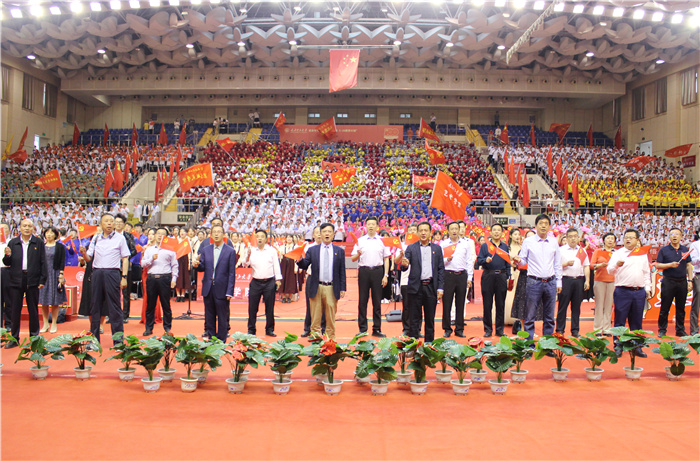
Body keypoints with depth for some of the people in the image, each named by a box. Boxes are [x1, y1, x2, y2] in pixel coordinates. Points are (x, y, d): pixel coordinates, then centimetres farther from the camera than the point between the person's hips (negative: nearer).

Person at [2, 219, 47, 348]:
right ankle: (14, 338, 15)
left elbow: (43, 262, 1)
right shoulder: (13, 243, 7)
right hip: (16, 280, 1)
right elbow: (7, 263, 7)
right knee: (15, 310, 6)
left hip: (32, 280, -1)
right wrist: (7, 256, -15)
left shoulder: (38, 243, 3)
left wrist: (42, 280, -5)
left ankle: (34, 337, 16)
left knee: (33, 310, 6)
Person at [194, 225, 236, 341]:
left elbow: (232, 273, -5)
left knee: (222, 318, 3)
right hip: (208, 288, 4)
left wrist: (229, 292, -10)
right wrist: (197, 265, -15)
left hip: (222, 290, -4)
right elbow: (202, 268, 9)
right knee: (209, 317, 11)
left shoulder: (230, 251, -2)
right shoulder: (206, 250, 9)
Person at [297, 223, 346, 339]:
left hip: (331, 288, 0)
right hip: (316, 287, 0)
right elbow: (305, 265, 1)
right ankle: (315, 336, 15)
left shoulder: (339, 251, 8)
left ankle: (331, 337, 16)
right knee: (315, 315, 5)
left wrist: (342, 288, 1)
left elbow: (342, 271, 6)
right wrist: (300, 259, -21)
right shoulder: (312, 250, 8)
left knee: (331, 315, 6)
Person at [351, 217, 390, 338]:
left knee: (377, 301, 3)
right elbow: (353, 259, 5)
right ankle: (362, 329, 9)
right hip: (364, 271, 0)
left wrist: (386, 275, 0)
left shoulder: (382, 241, 8)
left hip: (377, 271, 0)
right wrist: (358, 254, -18)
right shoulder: (360, 241, 7)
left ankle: (376, 329, 10)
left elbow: (386, 259, 8)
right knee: (362, 300, 2)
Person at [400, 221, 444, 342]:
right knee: (414, 318, 2)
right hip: (416, 287, -1)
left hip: (431, 287, 1)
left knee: (430, 318, 8)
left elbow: (441, 269, 7)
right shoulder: (411, 248, 6)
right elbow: (404, 268, 0)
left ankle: (429, 343, 17)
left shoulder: (437, 248, 10)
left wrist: (440, 288, 0)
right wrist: (404, 265, -25)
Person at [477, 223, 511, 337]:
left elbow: (508, 263, 14)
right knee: (487, 304, 0)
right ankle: (488, 330, 9)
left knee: (501, 304, 4)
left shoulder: (505, 246, 13)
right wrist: (485, 260, -20)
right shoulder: (485, 245, 5)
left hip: (501, 276, 2)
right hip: (488, 276, -2)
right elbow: (478, 260, 0)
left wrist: (508, 276, 6)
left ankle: (500, 329, 13)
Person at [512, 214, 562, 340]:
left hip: (550, 283, 3)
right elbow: (523, 261, 3)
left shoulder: (554, 242, 8)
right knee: (530, 316, -1)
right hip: (534, 282, -3)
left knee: (549, 317, 10)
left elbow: (557, 264, 13)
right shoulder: (528, 241, 0)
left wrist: (558, 282, 10)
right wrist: (518, 261, -20)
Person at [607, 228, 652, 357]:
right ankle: (618, 346, 4)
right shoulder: (618, 253, 2)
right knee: (620, 320, -2)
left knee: (637, 321, 9)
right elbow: (610, 270, -10)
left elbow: (647, 273, 20)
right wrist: (617, 265, -31)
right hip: (622, 291, -3)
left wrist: (648, 288, 12)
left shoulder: (643, 254, 13)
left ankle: (637, 346, 17)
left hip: (639, 292, 3)